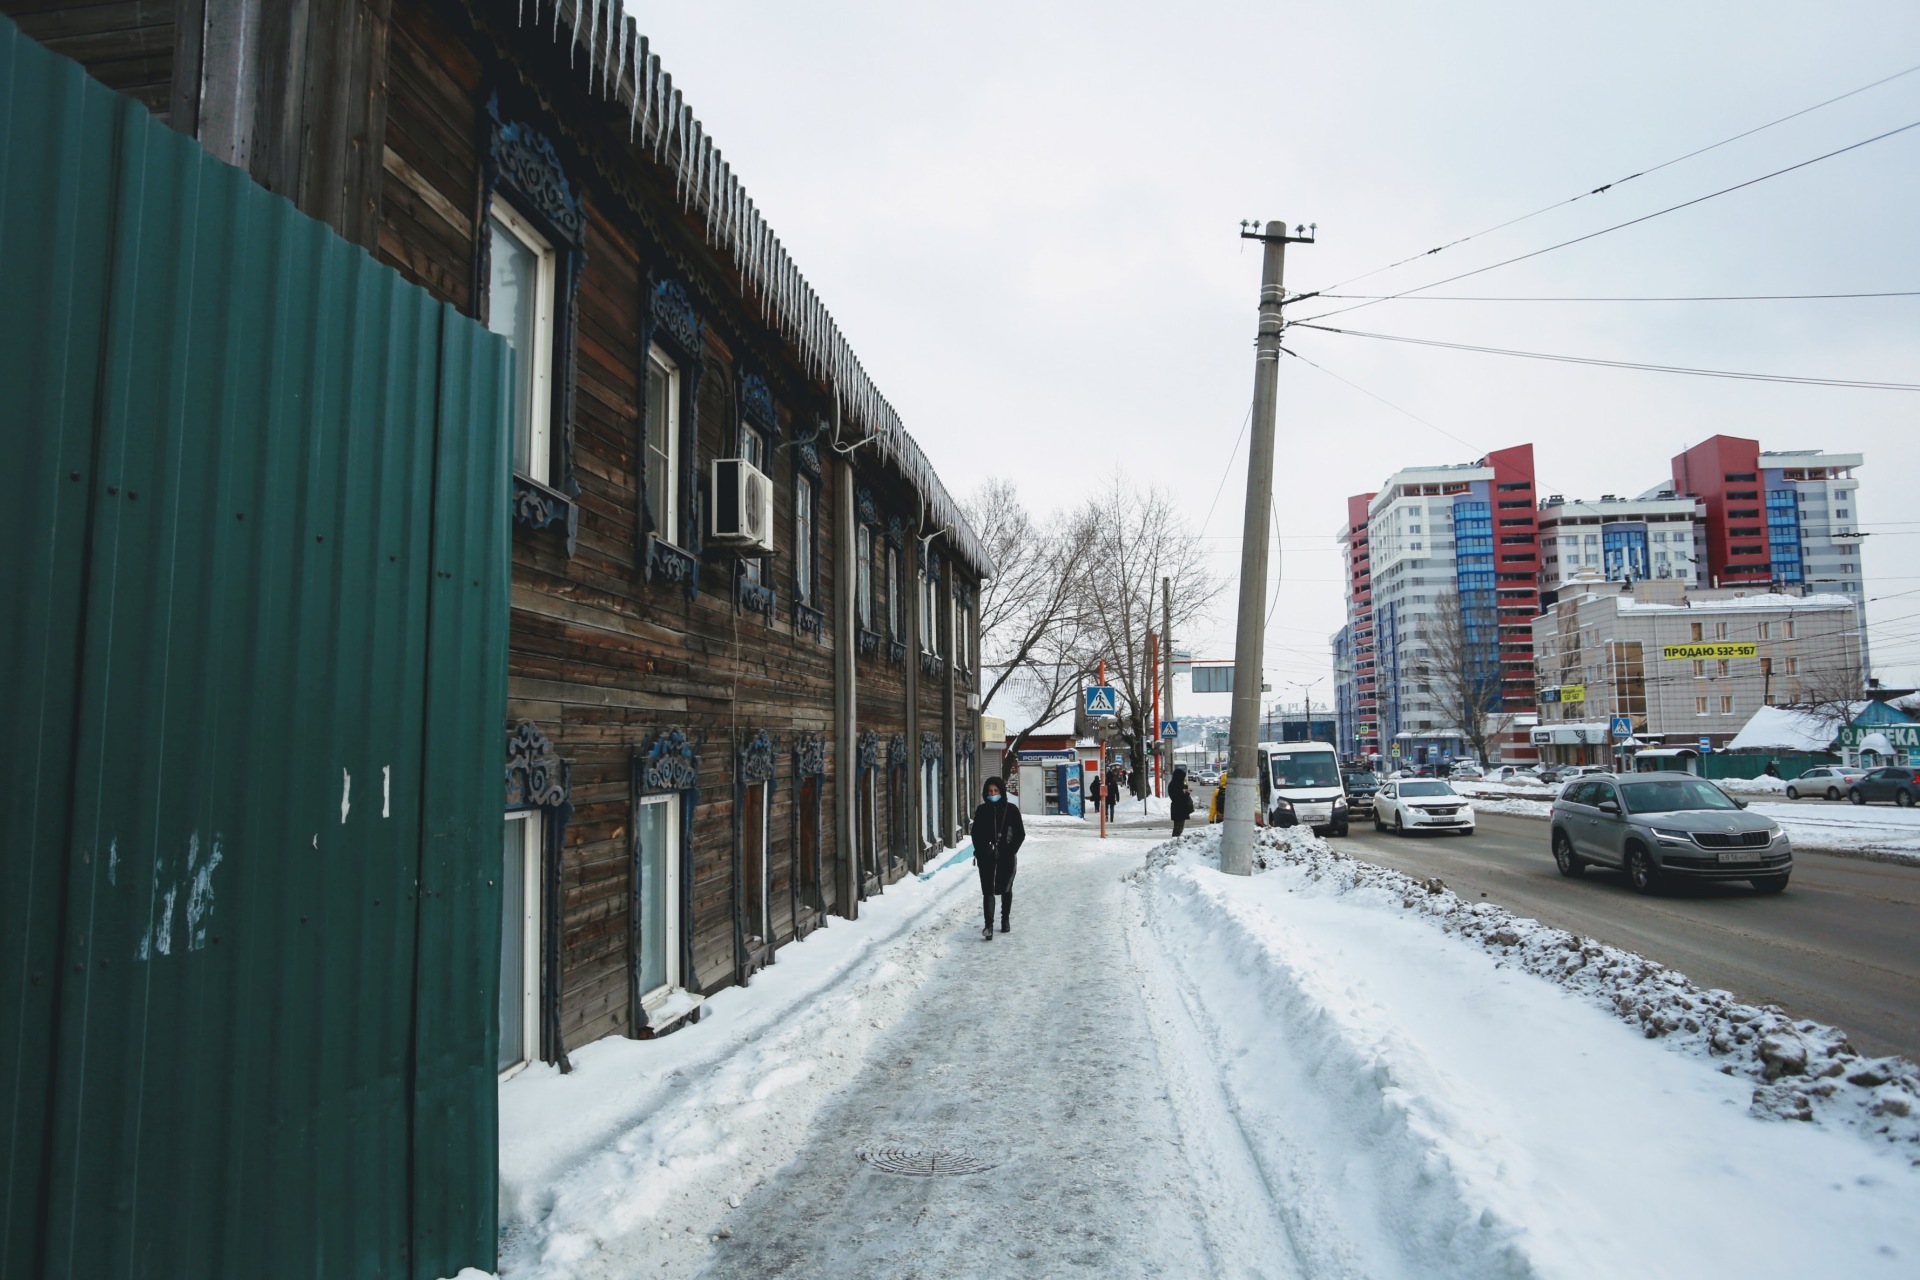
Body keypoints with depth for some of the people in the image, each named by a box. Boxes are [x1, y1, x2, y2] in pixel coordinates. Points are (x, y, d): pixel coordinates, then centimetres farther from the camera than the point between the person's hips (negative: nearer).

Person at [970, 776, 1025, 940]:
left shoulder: (1011, 809, -4)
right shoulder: (981, 810, 1)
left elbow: (1020, 834, -1)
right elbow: (976, 834, 6)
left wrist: (1010, 850, -11)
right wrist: (981, 852, -6)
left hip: (1006, 857, 0)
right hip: (987, 857, 0)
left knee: (1005, 889, 16)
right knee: (987, 891, -9)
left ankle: (1005, 920, 33)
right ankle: (988, 925, -13)